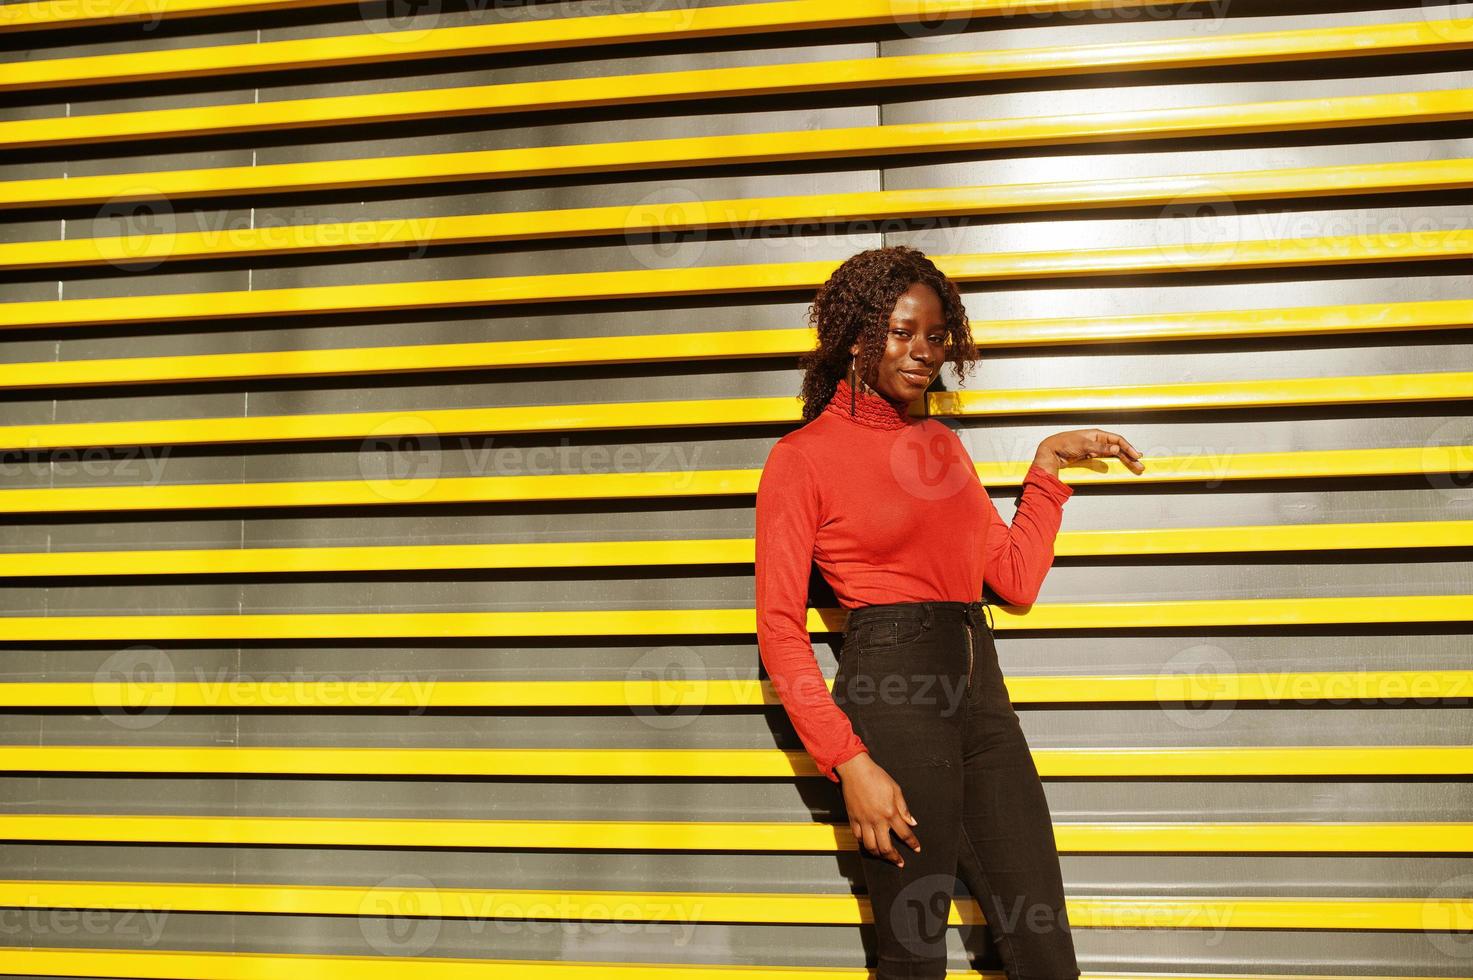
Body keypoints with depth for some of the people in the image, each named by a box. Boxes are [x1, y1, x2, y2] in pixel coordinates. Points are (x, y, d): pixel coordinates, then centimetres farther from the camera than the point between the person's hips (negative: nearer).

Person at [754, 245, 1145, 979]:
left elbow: (1017, 580, 17)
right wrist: (849, 763, -15)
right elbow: (779, 628, -8)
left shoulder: (941, 443, 18)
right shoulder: (801, 457, -2)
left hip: (981, 691, 6)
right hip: (893, 699, -6)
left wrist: (1048, 465, 14)